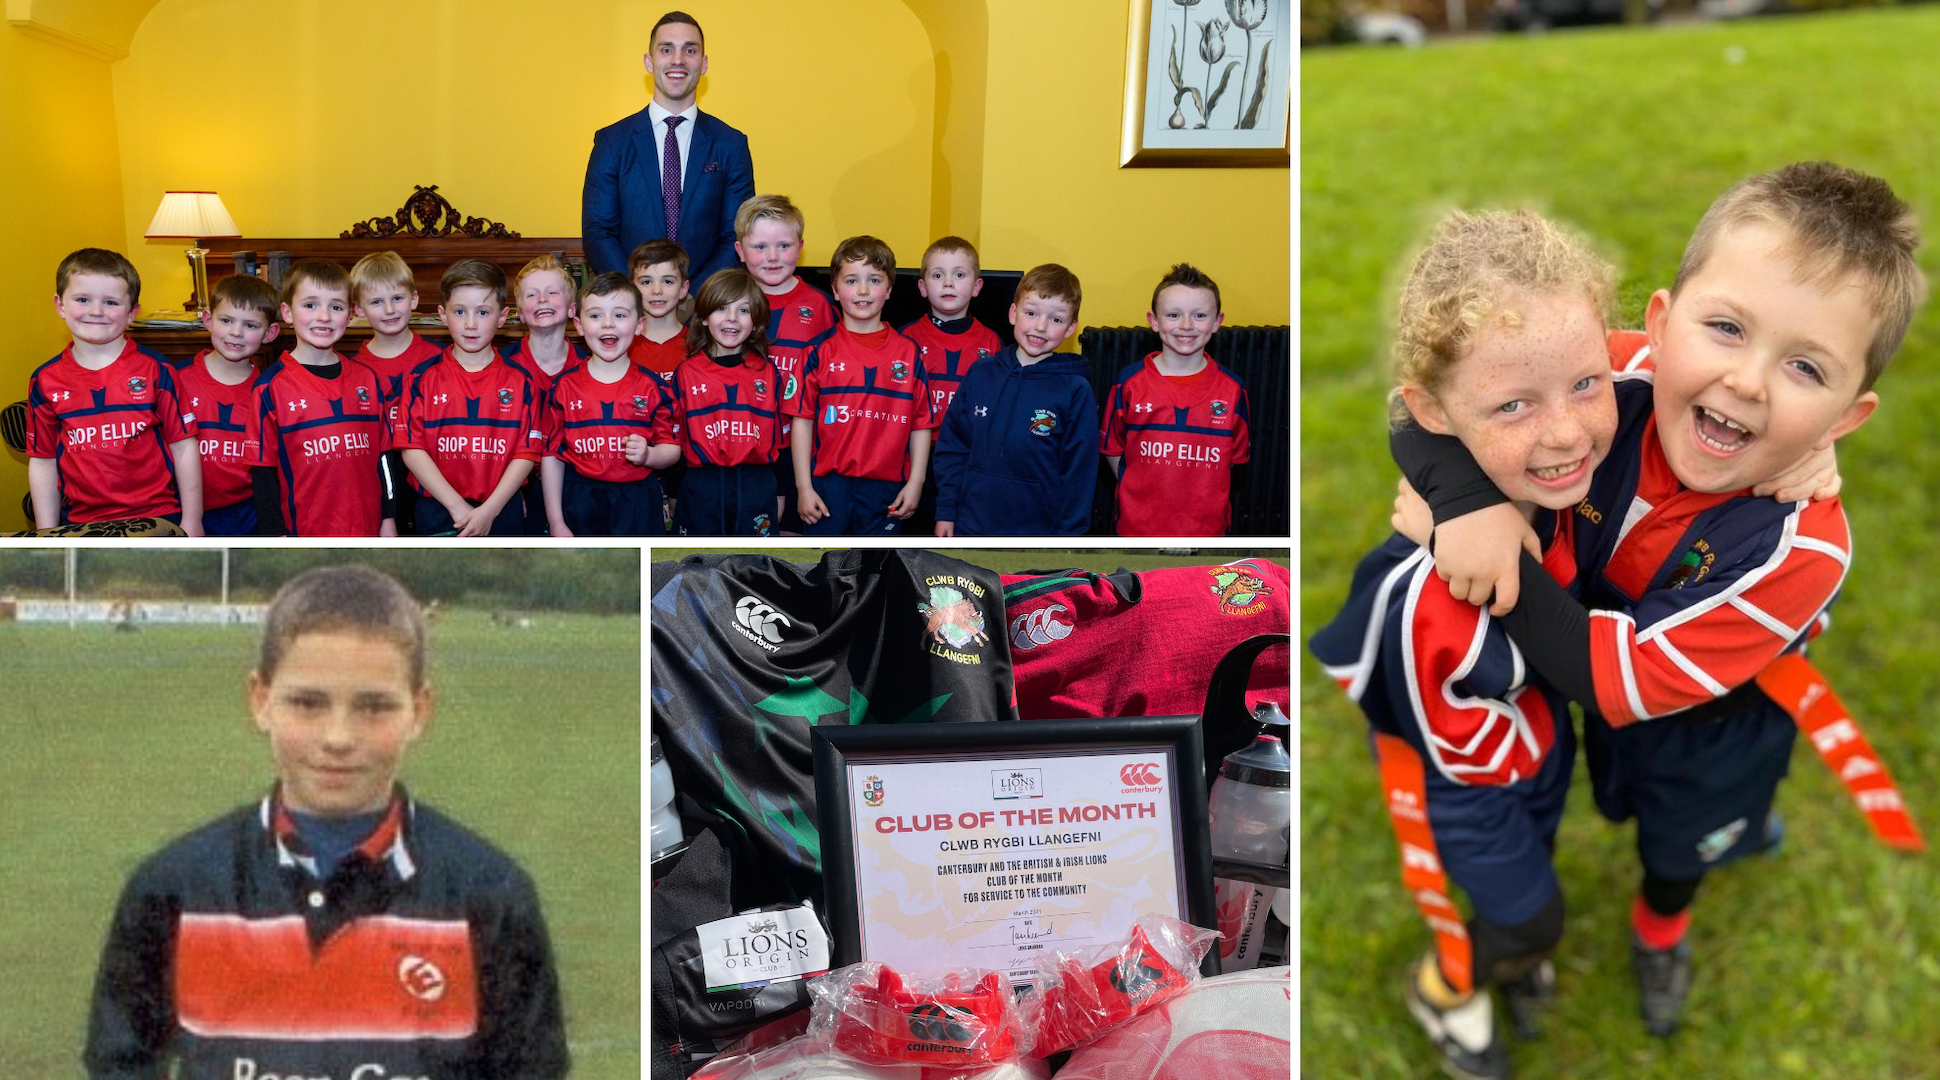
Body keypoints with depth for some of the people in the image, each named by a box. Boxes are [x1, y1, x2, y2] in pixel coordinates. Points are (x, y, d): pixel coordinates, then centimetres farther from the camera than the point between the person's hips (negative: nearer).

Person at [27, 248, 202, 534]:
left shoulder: (155, 370, 1)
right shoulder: (46, 381, 7)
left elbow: (183, 447, 2)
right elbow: (42, 462, 12)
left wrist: (191, 523, -1)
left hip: (157, 518, -2)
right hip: (80, 525, 2)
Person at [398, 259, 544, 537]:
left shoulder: (519, 382, 1)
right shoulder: (424, 378, 1)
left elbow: (527, 453, -3)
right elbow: (412, 449, -4)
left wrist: (490, 510, -13)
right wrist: (457, 506, -12)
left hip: (501, 511, 0)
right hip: (438, 511, 0)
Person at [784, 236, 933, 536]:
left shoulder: (908, 353, 4)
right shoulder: (820, 352, 1)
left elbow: (921, 424, 4)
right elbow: (802, 421, 0)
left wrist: (915, 482, -2)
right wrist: (803, 487, -5)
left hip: (886, 488, 1)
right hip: (827, 484, -1)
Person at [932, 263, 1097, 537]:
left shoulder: (1076, 391, -7)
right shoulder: (980, 376, 3)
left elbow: (1080, 470, -6)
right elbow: (952, 446, 8)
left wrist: (1068, 535, -8)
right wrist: (945, 511, 4)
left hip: (1038, 534, -3)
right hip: (971, 528, 3)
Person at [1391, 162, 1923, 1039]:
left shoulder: (1801, 551, -42)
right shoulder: (1616, 376, -35)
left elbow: (1621, 679, -39)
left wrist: (1502, 578, -44)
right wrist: (1469, 499, -49)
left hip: (1714, 727, -3)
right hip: (1608, 701, 3)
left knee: (1678, 849, 30)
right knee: (1622, 801, 36)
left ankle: (1660, 928, 66)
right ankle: (1739, 826, 69)